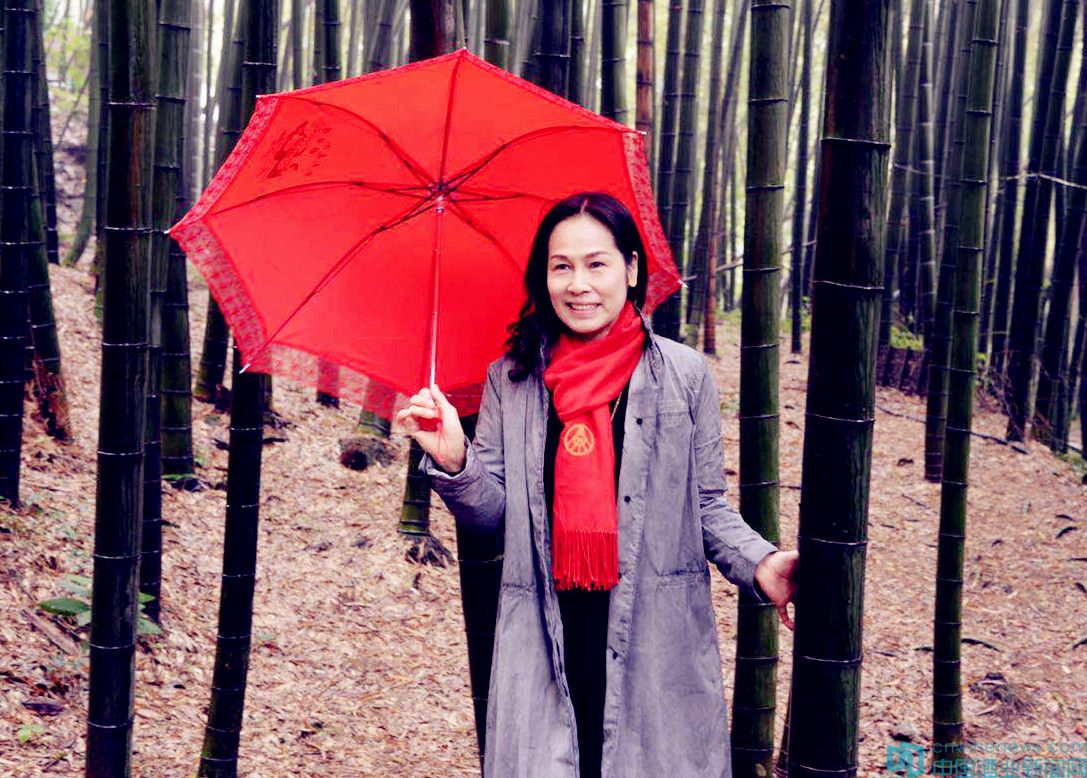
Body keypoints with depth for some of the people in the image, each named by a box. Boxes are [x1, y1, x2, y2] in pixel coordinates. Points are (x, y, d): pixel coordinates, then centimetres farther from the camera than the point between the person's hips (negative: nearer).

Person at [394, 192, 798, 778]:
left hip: (657, 640, -1)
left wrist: (760, 564, -10)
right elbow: (493, 512, 8)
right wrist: (454, 460, -11)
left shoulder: (683, 375, 2)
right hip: (547, 645, 1)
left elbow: (707, 505, 7)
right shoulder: (511, 380, 6)